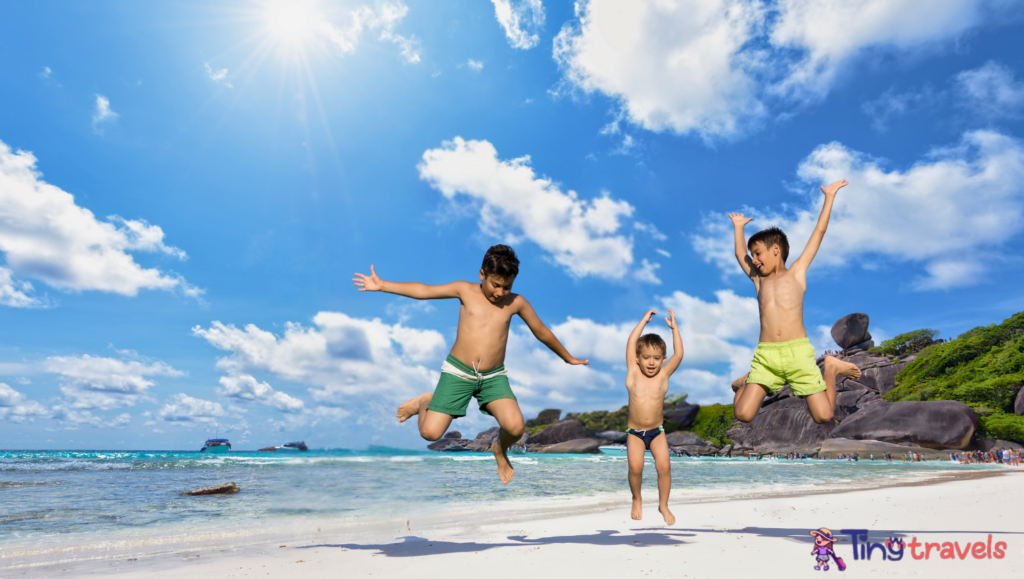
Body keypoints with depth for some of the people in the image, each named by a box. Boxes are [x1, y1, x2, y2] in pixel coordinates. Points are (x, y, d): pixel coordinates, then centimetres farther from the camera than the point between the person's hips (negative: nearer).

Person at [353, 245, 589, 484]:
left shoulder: (516, 303, 3)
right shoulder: (466, 290, 0)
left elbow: (542, 332, 16)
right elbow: (422, 290, 2)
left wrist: (568, 358, 26)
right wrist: (381, 285, -1)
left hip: (494, 377, 1)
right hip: (458, 373, 0)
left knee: (515, 427, -23)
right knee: (430, 433, -8)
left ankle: (500, 450, 15)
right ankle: (425, 402, 28)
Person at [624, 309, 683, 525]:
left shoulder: (663, 375, -4)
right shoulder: (633, 374, -6)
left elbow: (679, 354, -13)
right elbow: (631, 343, -11)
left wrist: (674, 327, -12)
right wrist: (644, 320, -6)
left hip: (657, 431, 1)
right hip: (634, 432, -1)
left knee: (664, 466, -13)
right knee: (635, 466, -17)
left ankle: (663, 504, 13)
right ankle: (637, 501, 12)